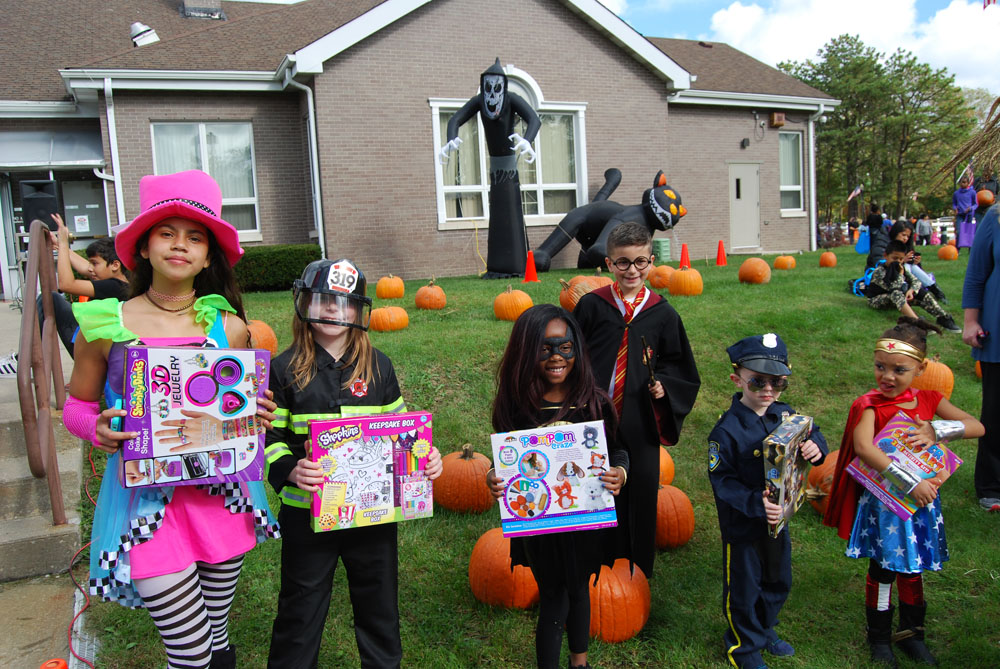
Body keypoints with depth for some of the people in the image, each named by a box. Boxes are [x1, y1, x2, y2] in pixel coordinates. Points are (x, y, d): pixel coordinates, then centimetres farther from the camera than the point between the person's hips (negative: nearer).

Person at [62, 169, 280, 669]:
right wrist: (97, 429, -13)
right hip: (148, 500, -2)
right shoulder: (106, 326, -4)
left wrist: (258, 417, -7)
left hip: (221, 495, 2)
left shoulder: (229, 327, 2)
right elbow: (75, 404, 8)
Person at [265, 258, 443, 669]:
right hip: (307, 512, -2)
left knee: (379, 605, 18)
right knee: (300, 611, 13)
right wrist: (289, 470, -23)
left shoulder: (377, 365, 3)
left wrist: (425, 458, -7)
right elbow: (269, 437, -3)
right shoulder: (285, 369, -4)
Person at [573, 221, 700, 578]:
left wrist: (663, 385, -8)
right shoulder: (591, 305, -4)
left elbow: (678, 366, 11)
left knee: (640, 496, 10)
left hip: (640, 425, 1)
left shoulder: (663, 314, 0)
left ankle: (637, 573, 31)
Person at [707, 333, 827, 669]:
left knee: (778, 580, 25)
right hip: (742, 523, -6)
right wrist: (755, 503, -35)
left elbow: (811, 434, 6)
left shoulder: (785, 415, -6)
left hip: (777, 516, 6)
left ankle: (764, 629, 51)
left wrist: (816, 446, -18)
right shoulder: (727, 430, -24)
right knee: (744, 586, 12)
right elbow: (722, 479, -23)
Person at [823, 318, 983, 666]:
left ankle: (911, 634, 37)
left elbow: (977, 427, -4)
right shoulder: (869, 405, -17)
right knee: (883, 571, 7)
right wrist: (910, 483, -35)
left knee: (912, 570, 18)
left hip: (921, 501, 5)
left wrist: (937, 430, -20)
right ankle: (879, 637, 27)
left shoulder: (928, 400, 0)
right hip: (883, 503, -4)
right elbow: (863, 447, -33)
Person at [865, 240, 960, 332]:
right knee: (896, 293, -38)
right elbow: (893, 287, -30)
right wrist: (900, 274, -20)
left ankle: (943, 318, -20)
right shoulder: (879, 271, -19)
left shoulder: (901, 268, 5)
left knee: (920, 291, -11)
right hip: (876, 300, -7)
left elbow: (916, 281, 0)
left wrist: (911, 290, -20)